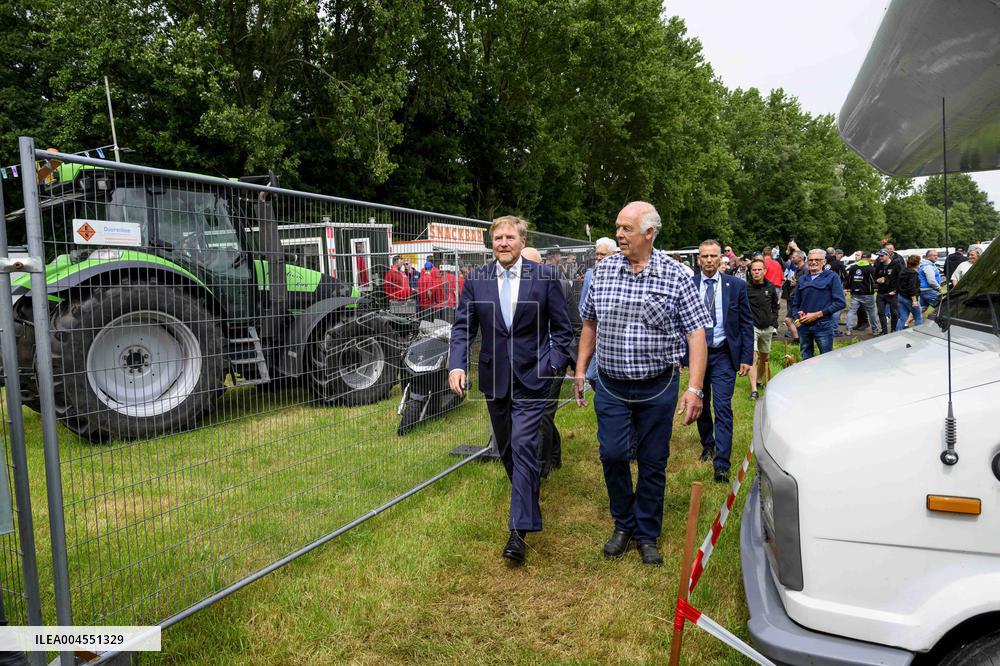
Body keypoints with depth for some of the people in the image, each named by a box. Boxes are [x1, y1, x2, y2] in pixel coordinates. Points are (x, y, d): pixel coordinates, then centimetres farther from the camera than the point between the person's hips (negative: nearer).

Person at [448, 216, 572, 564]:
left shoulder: (545, 277, -5)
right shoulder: (476, 280, 1)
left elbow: (562, 328, 0)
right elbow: (463, 326, 2)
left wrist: (555, 365, -11)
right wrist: (457, 365, -12)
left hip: (531, 376, -4)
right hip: (494, 376, 4)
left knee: (523, 445, -12)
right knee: (506, 448, 15)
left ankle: (520, 529, -7)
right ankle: (528, 500, 40)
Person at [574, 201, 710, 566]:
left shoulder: (674, 275, -8)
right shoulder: (604, 270, 2)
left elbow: (696, 332, -9)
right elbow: (590, 323, 12)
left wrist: (694, 388, -17)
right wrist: (580, 370, 9)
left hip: (658, 388, -2)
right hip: (611, 386, 2)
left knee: (653, 463, 8)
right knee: (612, 455, -2)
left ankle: (647, 535, 27)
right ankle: (623, 525, 24)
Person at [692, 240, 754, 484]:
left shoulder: (736, 286, -1)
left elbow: (747, 323, 1)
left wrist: (747, 358, -4)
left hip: (724, 355, -2)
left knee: (723, 408, -9)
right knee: (700, 406, 16)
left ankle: (721, 464, -6)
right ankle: (707, 445, 39)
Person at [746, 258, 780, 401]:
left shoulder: (770, 287, 5)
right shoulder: (746, 288, -11)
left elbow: (775, 305, 19)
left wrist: (774, 320, 10)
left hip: (767, 328, 6)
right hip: (752, 327, -6)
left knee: (765, 357, 17)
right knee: (753, 357, -16)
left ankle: (759, 381, 37)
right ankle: (754, 390, -19)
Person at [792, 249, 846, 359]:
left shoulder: (831, 277, 1)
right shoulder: (802, 279, 14)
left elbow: (840, 302, -7)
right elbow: (795, 304, 19)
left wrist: (817, 314, -13)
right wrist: (798, 316, -2)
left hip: (823, 326, -4)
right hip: (803, 325, 4)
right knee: (806, 359, 12)